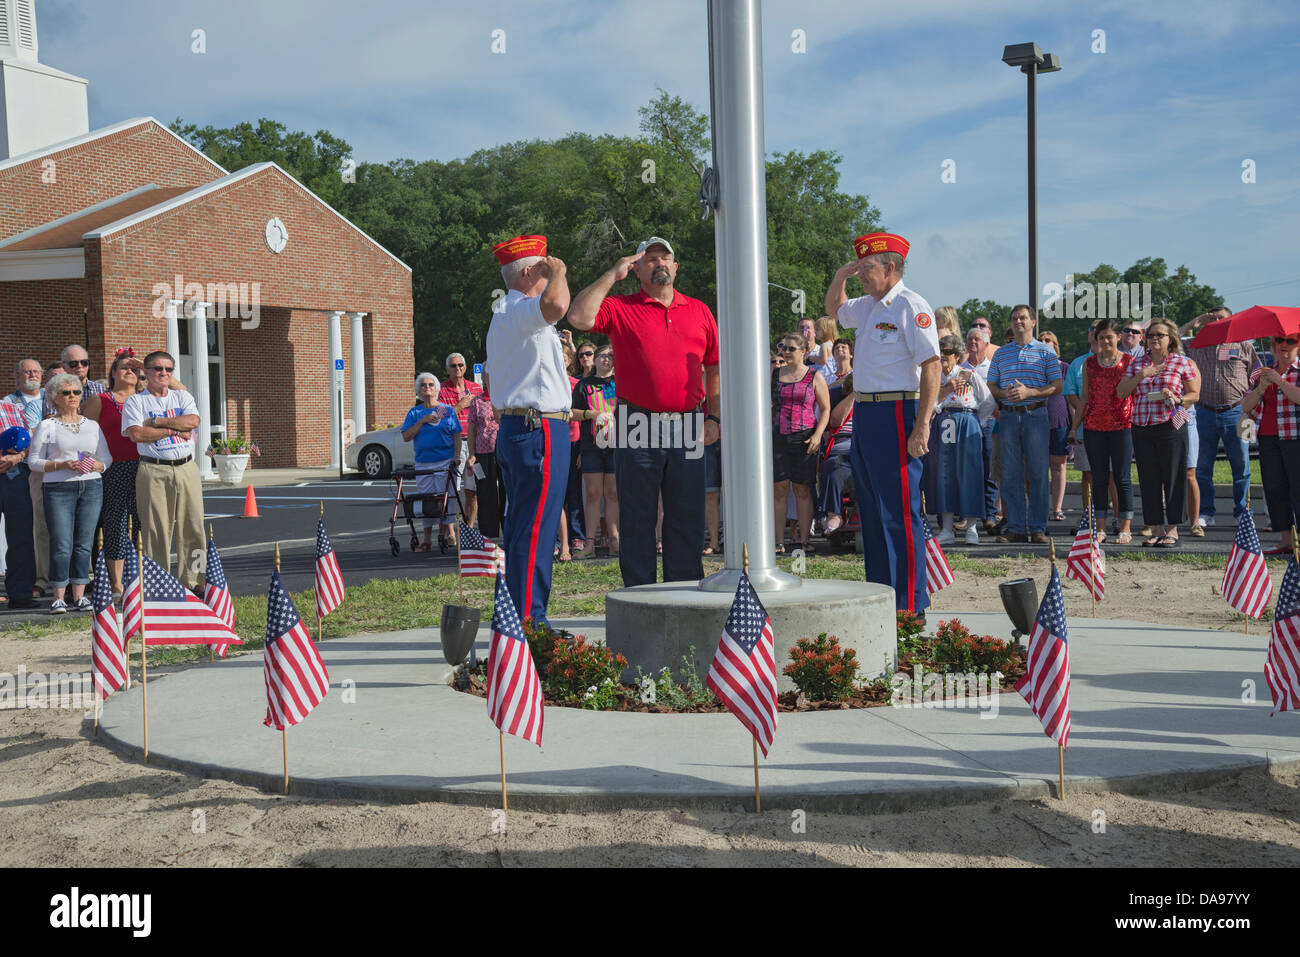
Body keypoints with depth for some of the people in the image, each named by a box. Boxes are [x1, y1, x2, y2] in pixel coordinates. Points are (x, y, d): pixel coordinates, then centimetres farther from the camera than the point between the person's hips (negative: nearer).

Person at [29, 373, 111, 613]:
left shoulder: (93, 425, 15)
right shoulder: (46, 426, 5)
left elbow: (107, 457, 16)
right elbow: (34, 461, 2)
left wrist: (96, 465, -6)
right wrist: (62, 465, -13)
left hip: (92, 487, 3)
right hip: (59, 488, -3)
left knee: (84, 544, 2)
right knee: (61, 545, -8)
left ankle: (79, 595, 8)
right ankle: (58, 597, -1)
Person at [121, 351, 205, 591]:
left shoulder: (182, 397, 15)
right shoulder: (135, 401, 6)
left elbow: (193, 421, -5)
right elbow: (136, 433, -11)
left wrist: (156, 422, -8)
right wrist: (175, 429, -8)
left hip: (187, 468, 3)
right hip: (153, 470, -3)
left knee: (193, 526, 2)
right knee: (156, 529, -3)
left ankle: (189, 581, 11)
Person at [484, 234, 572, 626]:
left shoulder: (504, 313, 22)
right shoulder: (519, 310, -12)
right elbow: (556, 305, -35)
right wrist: (558, 272, -15)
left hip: (513, 427, 11)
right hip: (540, 429, -11)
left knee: (521, 527, 12)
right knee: (535, 532, -9)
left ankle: (521, 619, 18)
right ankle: (528, 622, -8)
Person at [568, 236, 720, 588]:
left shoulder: (699, 311, 13)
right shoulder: (621, 308, 4)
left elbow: (715, 369, 17)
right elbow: (580, 318, -14)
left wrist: (714, 417, 8)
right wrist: (612, 275, -7)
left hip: (688, 429, 3)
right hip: (638, 426, -2)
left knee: (687, 518, 6)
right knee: (637, 518, 3)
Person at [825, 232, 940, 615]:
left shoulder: (911, 306, -12)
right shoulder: (868, 306, 15)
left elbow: (931, 366, -18)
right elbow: (833, 308, 36)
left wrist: (922, 425, -23)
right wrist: (840, 277, 16)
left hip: (895, 414, -9)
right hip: (864, 413, 9)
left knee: (899, 513, -8)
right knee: (871, 510, 14)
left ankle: (910, 607, -4)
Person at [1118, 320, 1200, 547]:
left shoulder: (1182, 363, 4)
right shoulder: (1137, 363, 13)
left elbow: (1195, 394, 6)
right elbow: (1121, 392, 8)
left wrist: (1176, 399, -13)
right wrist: (1140, 376, -6)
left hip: (1171, 428, -3)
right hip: (1142, 428, 4)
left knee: (1173, 479, -2)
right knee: (1148, 480, 4)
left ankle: (1172, 530, 4)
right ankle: (1156, 530, 12)